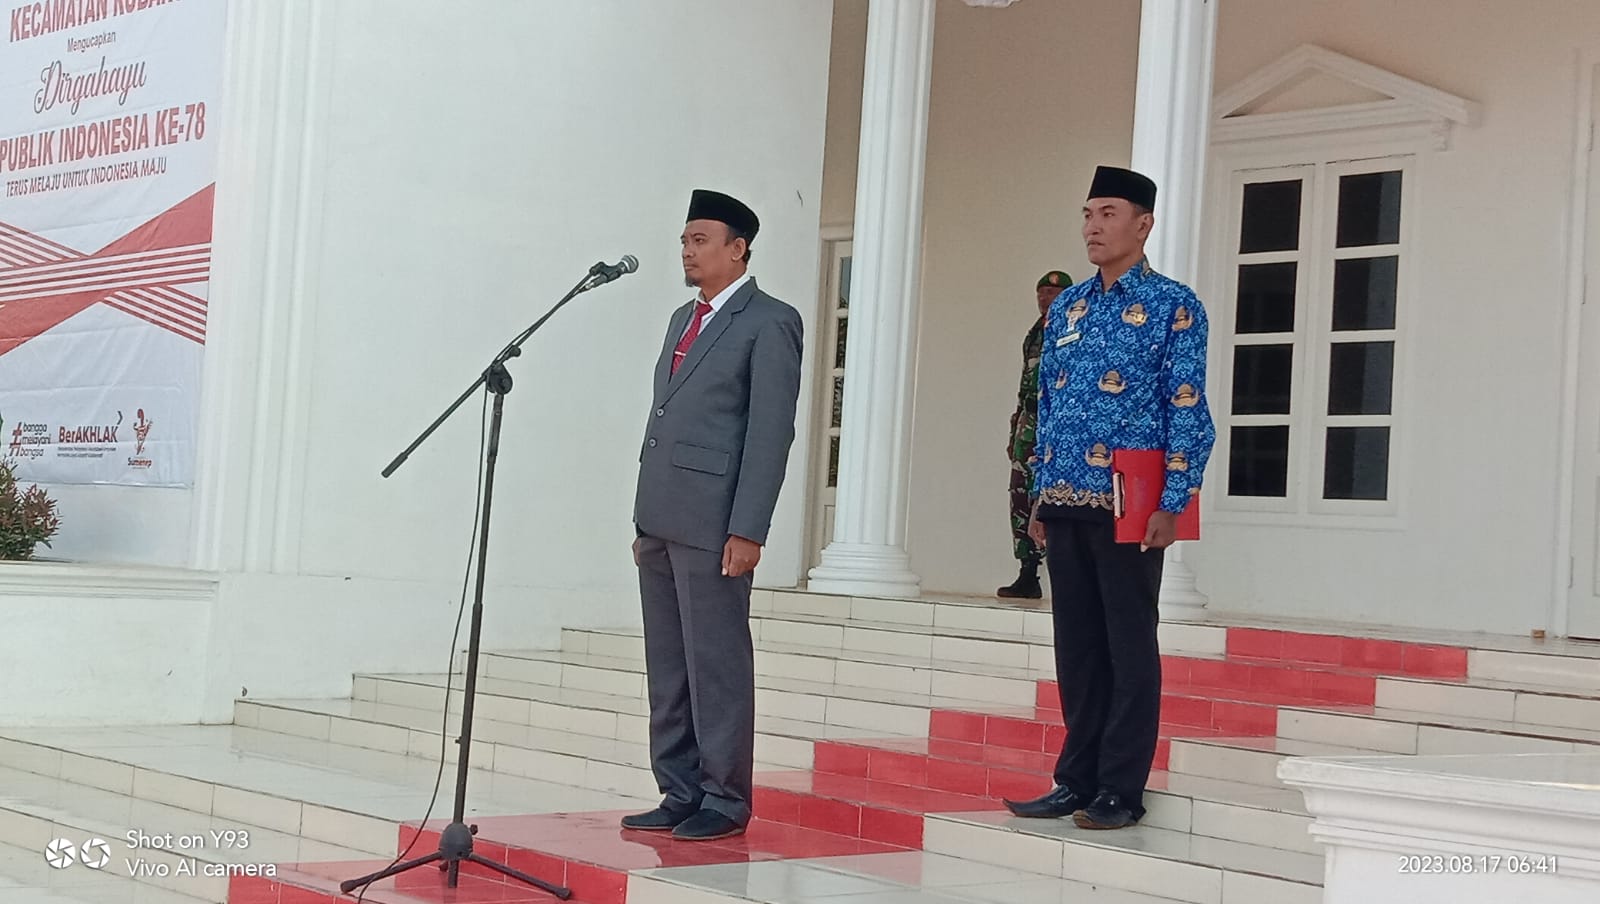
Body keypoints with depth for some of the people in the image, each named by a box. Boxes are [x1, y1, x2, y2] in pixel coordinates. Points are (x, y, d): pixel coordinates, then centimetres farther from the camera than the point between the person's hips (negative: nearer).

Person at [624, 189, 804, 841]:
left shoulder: (769, 322, -5)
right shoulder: (683, 319, 21)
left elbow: (771, 431, -11)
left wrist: (747, 530, -17)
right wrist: (645, 519, 17)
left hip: (712, 520, -8)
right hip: (661, 519, 8)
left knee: (717, 665, -3)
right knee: (666, 669, 10)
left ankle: (724, 800, 5)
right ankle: (679, 795, 16)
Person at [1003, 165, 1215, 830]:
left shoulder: (1172, 306, -4)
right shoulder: (1067, 307, 15)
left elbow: (1188, 411, -8)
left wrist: (1171, 505, -15)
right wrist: (1041, 493, 13)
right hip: (1066, 503, 6)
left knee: (1129, 645, 1)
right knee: (1076, 644, 11)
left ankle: (1119, 793, 7)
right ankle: (1076, 781, 19)